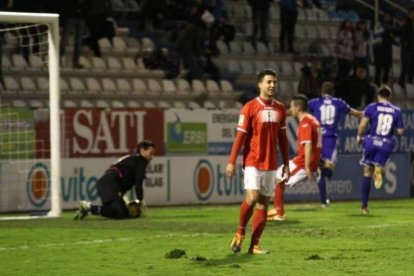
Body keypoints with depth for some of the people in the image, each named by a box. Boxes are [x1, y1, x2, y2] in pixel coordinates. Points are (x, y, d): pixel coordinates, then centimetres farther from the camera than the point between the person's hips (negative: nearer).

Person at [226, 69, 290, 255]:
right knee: (252, 197, -18)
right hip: (252, 161, -5)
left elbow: (282, 138, 15)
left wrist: (286, 164, 13)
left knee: (264, 202, 3)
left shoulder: (280, 109, 8)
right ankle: (240, 232, 4)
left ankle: (254, 244, 8)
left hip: (270, 163, 5)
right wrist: (231, 162, -9)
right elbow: (240, 136, -6)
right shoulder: (250, 107, -6)